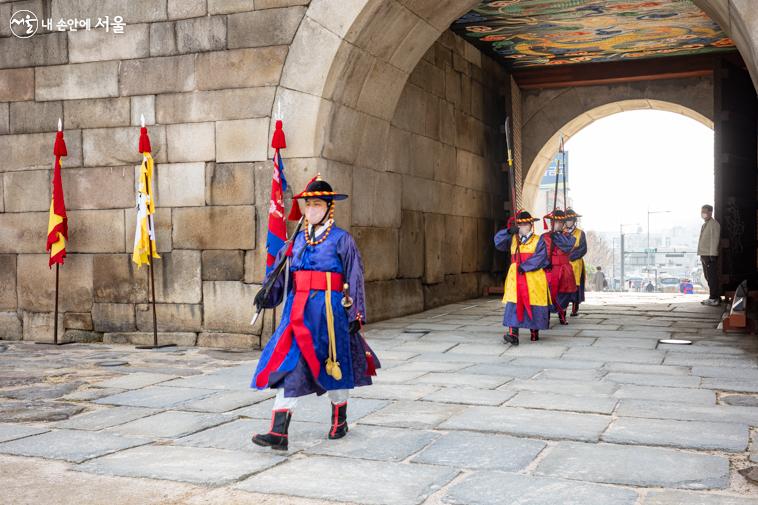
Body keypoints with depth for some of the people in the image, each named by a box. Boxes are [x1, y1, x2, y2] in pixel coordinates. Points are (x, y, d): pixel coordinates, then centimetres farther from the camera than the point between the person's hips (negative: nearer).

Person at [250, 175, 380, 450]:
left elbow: (354, 279, -3)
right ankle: (279, 432, -7)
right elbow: (280, 271, 14)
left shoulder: (342, 240, -2)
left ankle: (340, 421, 32)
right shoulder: (298, 239, 12)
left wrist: (356, 315, -7)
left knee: (335, 366, 10)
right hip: (298, 309, 4)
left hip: (330, 309, -4)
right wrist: (266, 291, -3)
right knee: (287, 364, -5)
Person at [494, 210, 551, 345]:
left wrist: (524, 266, -18)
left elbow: (540, 258, -10)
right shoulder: (512, 239, 15)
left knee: (533, 304, 3)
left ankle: (534, 332, 21)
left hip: (533, 278, -2)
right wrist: (509, 231, -10)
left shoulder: (538, 241, 3)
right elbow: (498, 242, 4)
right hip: (516, 278, 3)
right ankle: (513, 334, -17)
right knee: (514, 304, -10)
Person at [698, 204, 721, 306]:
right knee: (708, 277, 14)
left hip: (710, 255, -10)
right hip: (704, 255, 10)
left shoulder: (714, 224, -11)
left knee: (712, 277, -8)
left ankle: (713, 299, -6)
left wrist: (712, 255, -21)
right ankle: (714, 297, 21)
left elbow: (715, 240, -17)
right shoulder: (705, 224, 18)